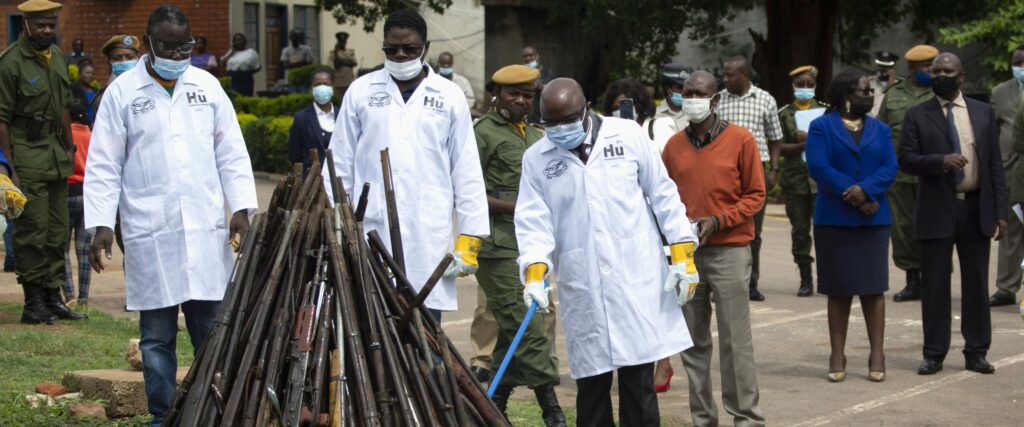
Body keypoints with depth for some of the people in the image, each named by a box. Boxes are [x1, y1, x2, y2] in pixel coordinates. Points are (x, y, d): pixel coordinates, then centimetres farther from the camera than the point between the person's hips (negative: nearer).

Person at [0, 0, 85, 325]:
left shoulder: (57, 57, 13)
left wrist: (69, 152, 19)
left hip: (56, 154, 7)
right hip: (27, 154, -7)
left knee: (58, 231, 9)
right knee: (33, 232, -6)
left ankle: (53, 297, 16)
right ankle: (34, 303, -1)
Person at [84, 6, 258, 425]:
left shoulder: (207, 86, 10)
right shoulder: (122, 92, 1)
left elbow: (231, 153, 10)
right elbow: (103, 165, 0)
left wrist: (241, 209, 0)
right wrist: (101, 226, -8)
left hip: (207, 231, 2)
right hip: (150, 235, -2)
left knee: (213, 331, 4)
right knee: (157, 336, 4)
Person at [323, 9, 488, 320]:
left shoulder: (449, 97, 8)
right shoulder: (361, 91, 9)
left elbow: (467, 174, 7)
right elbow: (340, 166, 11)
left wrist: (470, 239, 1)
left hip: (429, 238, 0)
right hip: (371, 233, 0)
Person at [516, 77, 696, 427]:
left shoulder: (627, 134, 2)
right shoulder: (536, 158, 5)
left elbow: (662, 195, 5)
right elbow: (533, 221, 2)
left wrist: (682, 253, 1)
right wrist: (535, 272, -14)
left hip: (638, 282, -1)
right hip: (583, 292, 1)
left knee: (639, 383, 2)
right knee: (591, 387, 6)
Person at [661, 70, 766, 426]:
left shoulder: (740, 141, -3)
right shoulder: (674, 145, 8)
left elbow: (755, 195, -2)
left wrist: (716, 221, -13)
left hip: (728, 252, -4)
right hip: (686, 252, 4)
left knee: (735, 340, -5)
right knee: (693, 341, 6)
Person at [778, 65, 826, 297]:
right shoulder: (784, 113, 9)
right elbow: (780, 147, 2)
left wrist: (809, 138, -12)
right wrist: (803, 145, -14)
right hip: (794, 179, 1)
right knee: (799, 230, 3)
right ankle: (805, 280, 10)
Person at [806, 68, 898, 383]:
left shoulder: (880, 130, 12)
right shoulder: (821, 127, 1)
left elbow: (890, 168, 1)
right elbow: (819, 167, -11)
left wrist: (865, 189, -18)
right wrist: (854, 199, -16)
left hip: (874, 219, 2)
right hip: (834, 220, -2)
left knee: (874, 288, 0)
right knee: (838, 289, 2)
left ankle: (877, 356, 3)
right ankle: (837, 357, 7)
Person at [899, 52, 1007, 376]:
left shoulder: (984, 113, 8)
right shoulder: (917, 115, 2)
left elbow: (995, 164, 7)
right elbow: (906, 160, -4)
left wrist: (1001, 212, 1)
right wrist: (941, 161, -22)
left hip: (976, 209, 1)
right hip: (937, 211, -1)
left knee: (976, 283, 6)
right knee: (935, 285, 2)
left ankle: (976, 352, 14)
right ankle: (934, 354, 10)